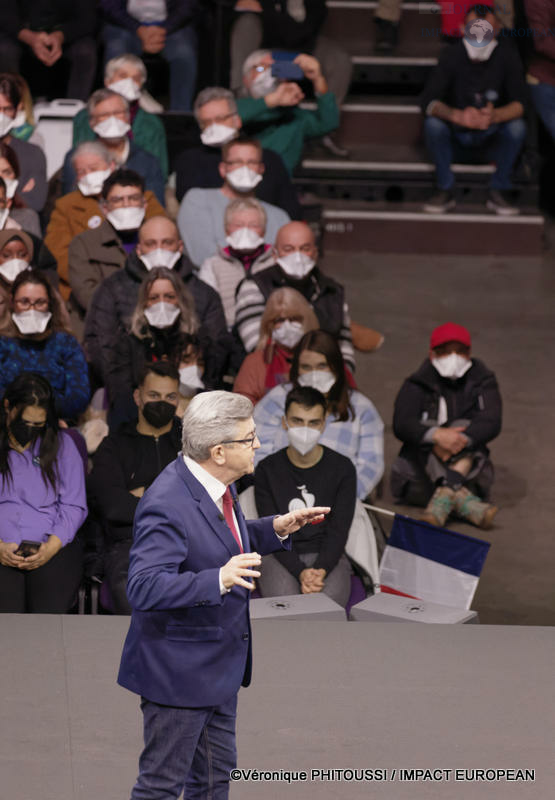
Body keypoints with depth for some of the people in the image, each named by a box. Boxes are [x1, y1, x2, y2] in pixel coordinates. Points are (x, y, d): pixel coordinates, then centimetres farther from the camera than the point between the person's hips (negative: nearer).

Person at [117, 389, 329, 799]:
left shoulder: (215, 486, 1)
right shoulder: (167, 504, -29)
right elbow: (144, 588, -35)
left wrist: (276, 528, 4)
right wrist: (219, 580, -45)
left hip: (220, 665, 10)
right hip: (179, 672, -10)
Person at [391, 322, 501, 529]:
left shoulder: (483, 382, 5)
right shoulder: (416, 385, 2)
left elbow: (491, 423, -12)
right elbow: (401, 425, -16)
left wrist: (462, 438, -33)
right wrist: (437, 435, -36)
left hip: (468, 469, 1)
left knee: (465, 427, -23)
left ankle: (444, 496, -48)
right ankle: (461, 499, -52)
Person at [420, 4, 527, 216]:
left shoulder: (506, 54, -12)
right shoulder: (452, 55, -13)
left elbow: (519, 104, -20)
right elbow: (429, 101, -23)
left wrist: (495, 116, -44)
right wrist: (457, 116, -45)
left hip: (492, 139, 0)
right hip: (457, 137, 0)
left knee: (517, 126, -30)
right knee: (432, 124, -30)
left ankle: (498, 191, -13)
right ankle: (446, 191, -14)